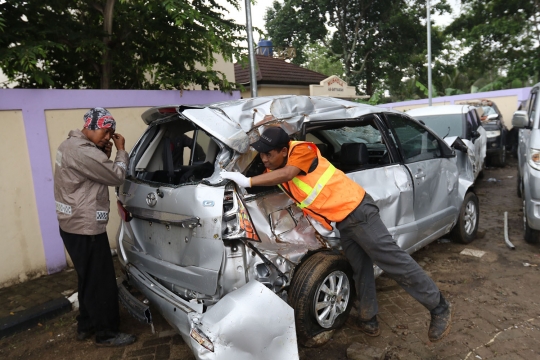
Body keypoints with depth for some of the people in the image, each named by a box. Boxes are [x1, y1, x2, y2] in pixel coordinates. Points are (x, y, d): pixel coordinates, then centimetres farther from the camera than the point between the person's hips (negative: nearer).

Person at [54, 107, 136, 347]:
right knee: (102, 282, 3)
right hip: (85, 229, -11)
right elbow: (116, 176, -18)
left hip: (74, 225, 11)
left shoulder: (71, 145, 11)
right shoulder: (82, 151, -24)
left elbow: (98, 174, 18)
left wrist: (105, 154, 3)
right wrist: (121, 150, -5)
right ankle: (106, 334, 18)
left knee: (89, 280, 22)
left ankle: (85, 326, 36)